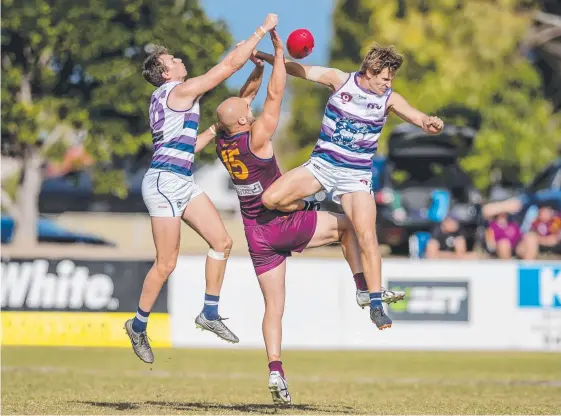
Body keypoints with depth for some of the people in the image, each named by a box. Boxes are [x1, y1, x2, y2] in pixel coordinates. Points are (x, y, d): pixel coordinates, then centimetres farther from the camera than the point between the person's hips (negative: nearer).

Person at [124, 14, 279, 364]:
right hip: (165, 181, -10)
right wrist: (264, 28, -7)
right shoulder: (180, 90, -12)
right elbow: (231, 64, -13)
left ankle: (210, 315, 13)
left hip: (182, 183, 10)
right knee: (167, 264, -4)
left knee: (222, 241, 6)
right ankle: (138, 327, 9)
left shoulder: (174, 94, 16)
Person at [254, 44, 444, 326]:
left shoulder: (390, 99, -7)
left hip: (356, 175, -1)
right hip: (322, 164, 1)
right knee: (271, 199, -17)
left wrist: (430, 123, -41)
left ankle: (376, 303, -7)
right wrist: (262, 56, -8)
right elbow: (299, 69, -2)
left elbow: (419, 118, -17)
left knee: (367, 237, -15)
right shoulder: (340, 80, -7)